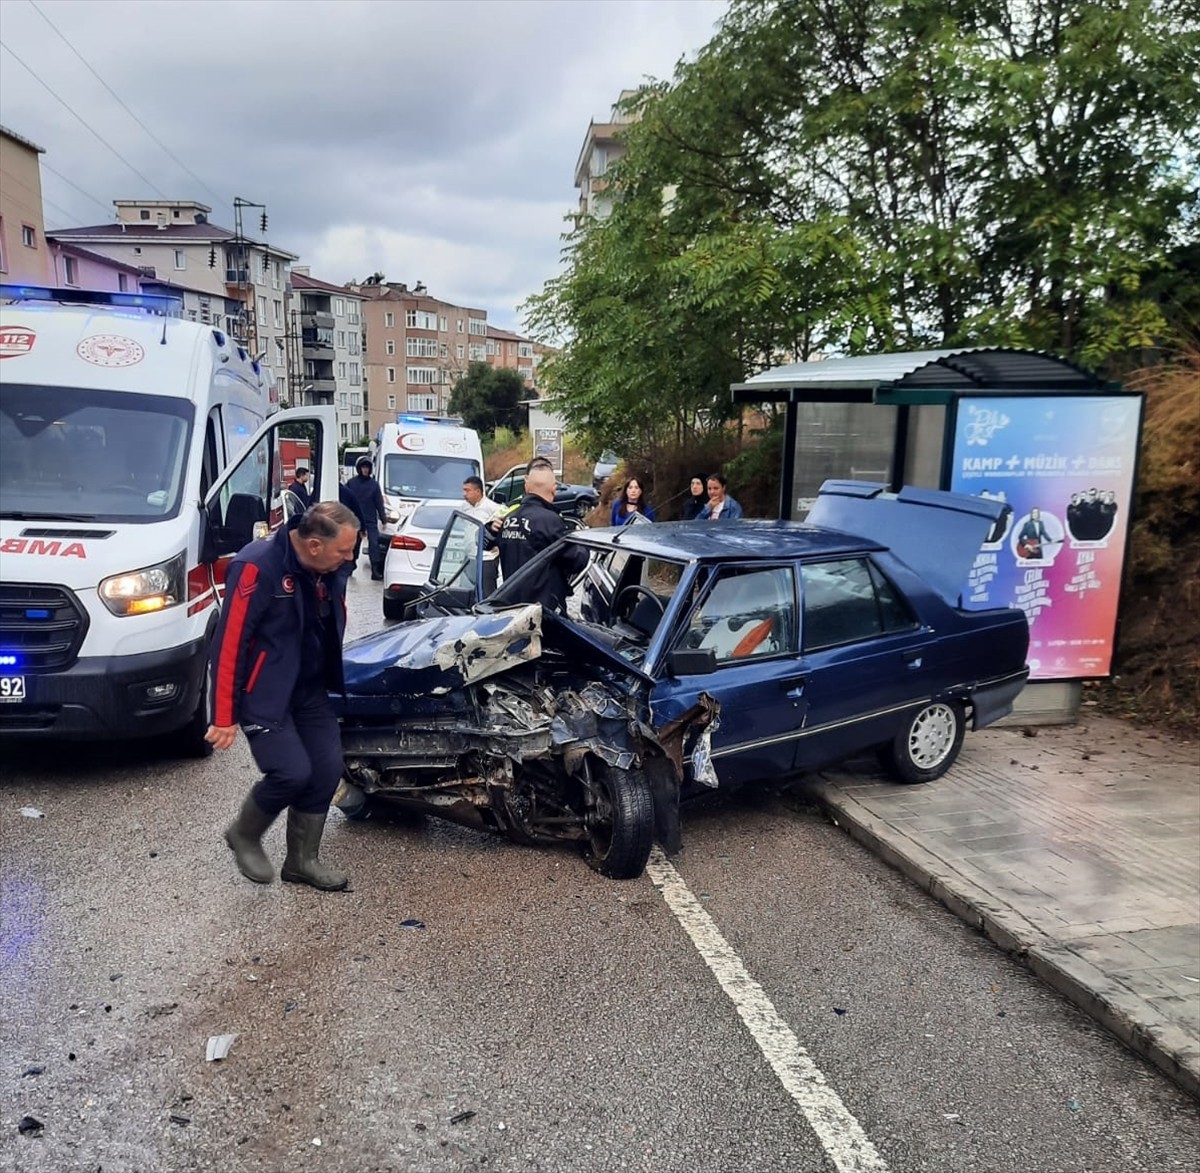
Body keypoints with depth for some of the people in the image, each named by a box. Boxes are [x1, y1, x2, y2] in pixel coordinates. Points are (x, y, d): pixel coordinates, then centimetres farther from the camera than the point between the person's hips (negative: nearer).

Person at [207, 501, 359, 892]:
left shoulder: (332, 569, -4)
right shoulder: (257, 566, -25)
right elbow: (229, 642, -22)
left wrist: (333, 679, 21)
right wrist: (224, 716, -19)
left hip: (310, 688, 7)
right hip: (264, 692, -7)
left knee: (327, 768, 2)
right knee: (292, 772, -14)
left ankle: (301, 860, 21)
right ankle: (244, 834, 17)